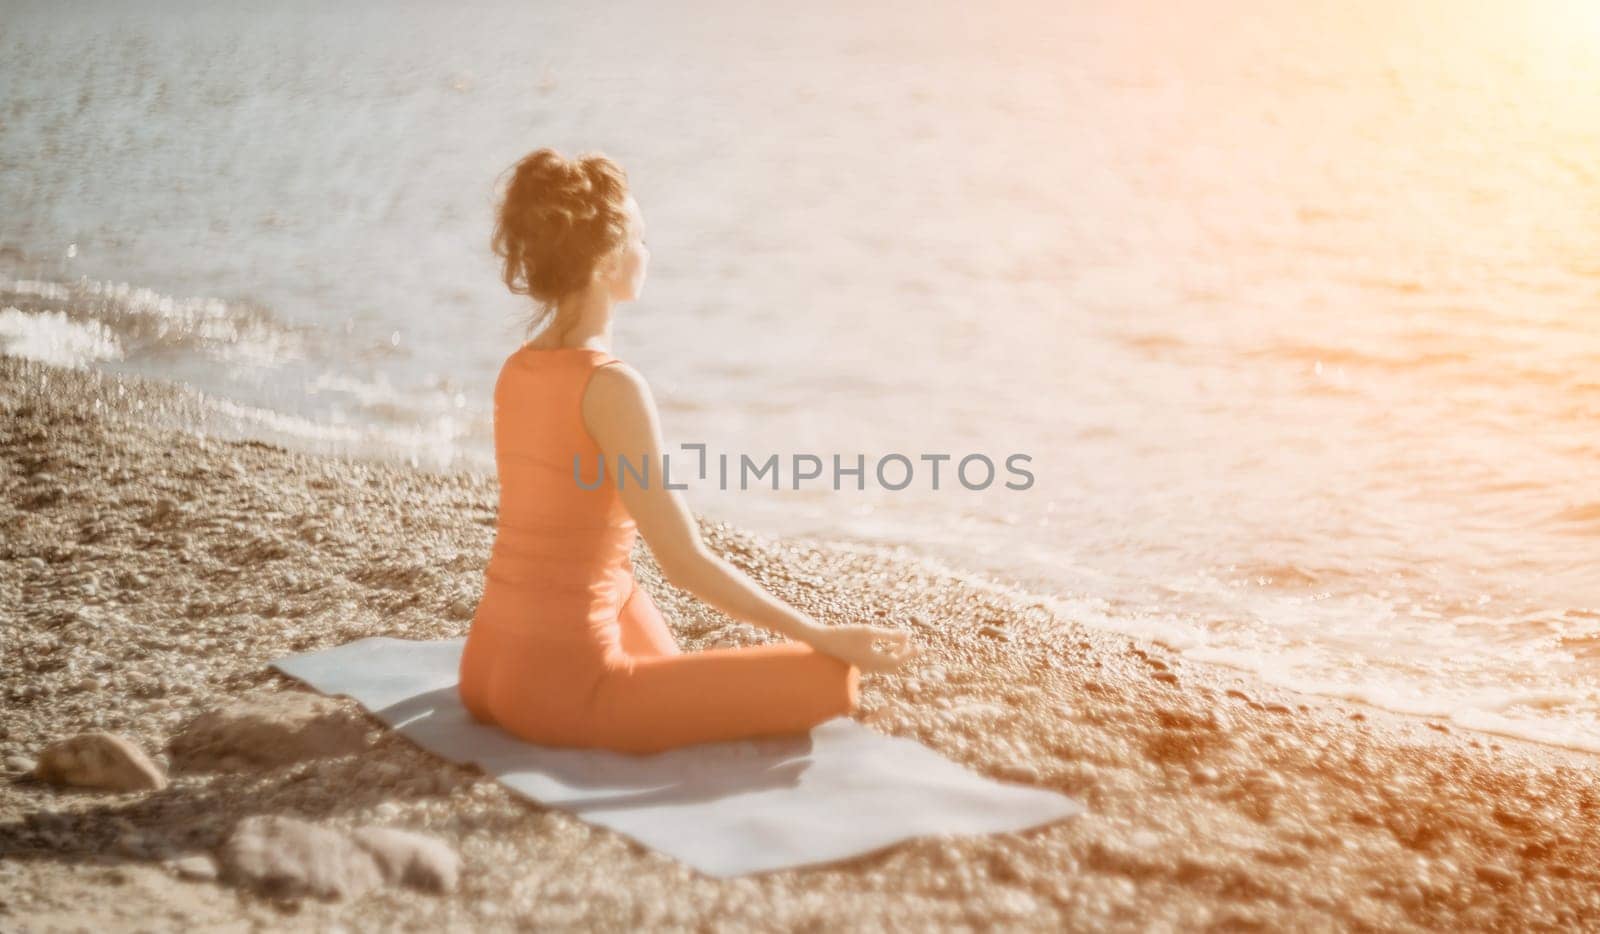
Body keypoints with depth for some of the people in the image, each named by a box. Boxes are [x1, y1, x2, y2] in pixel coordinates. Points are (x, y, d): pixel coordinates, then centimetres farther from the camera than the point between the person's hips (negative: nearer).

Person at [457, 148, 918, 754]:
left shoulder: (517, 371, 6)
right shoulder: (613, 387, -20)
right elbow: (686, 563, -21)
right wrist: (824, 637, -13)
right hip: (561, 686, -10)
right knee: (832, 677, -6)